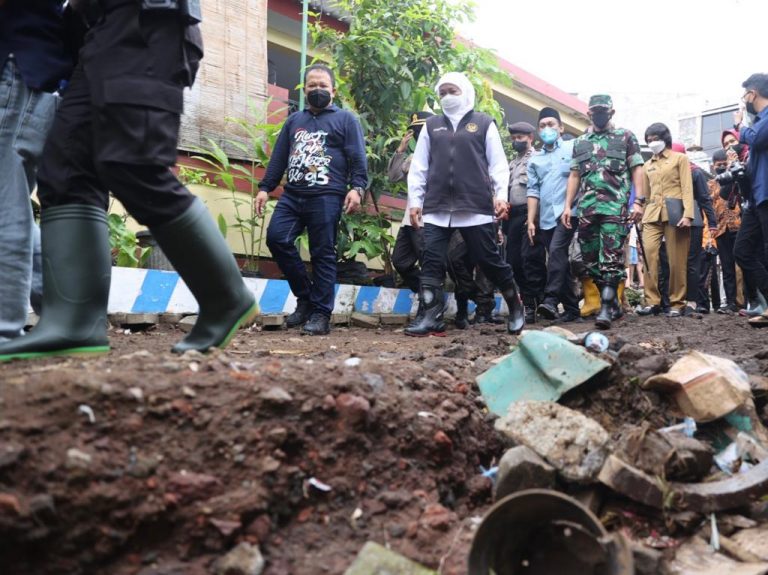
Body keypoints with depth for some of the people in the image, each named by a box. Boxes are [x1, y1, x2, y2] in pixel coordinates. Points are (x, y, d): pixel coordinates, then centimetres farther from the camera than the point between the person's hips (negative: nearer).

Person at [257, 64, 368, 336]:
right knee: (276, 238, -12)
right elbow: (278, 157, 23)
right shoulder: (294, 120, 24)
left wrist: (357, 188, -14)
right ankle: (305, 295, 4)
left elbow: (358, 158, 0)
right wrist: (265, 187, 14)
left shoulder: (346, 119, 10)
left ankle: (321, 314, 1)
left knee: (323, 254, -5)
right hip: (292, 194, 5)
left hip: (326, 197, -5)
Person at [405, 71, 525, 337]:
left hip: (476, 207, -2)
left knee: (489, 260, 1)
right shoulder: (431, 126, 17)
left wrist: (500, 194, -5)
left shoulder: (484, 123, 11)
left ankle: (515, 306, 22)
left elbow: (498, 163, 6)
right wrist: (415, 200, 7)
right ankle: (431, 317, -5)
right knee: (431, 262, -7)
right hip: (436, 208, 3)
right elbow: (419, 166, 15)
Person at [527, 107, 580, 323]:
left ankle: (551, 299, -26)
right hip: (545, 217, 5)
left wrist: (571, 205, -10)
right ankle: (572, 308, 12)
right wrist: (531, 220, 4)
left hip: (567, 213, -4)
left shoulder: (572, 149, 7)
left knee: (556, 251, -23)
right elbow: (533, 191, 12)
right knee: (559, 260, 6)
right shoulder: (535, 159, 16)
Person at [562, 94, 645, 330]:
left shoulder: (625, 137, 10)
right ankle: (613, 302, 17)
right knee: (590, 258, 5)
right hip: (586, 207, 4)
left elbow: (637, 170, 4)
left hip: (615, 206, -4)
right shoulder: (579, 142, 19)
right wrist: (568, 206, 8)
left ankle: (606, 308, -14)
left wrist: (638, 201, -7)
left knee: (611, 257, -12)